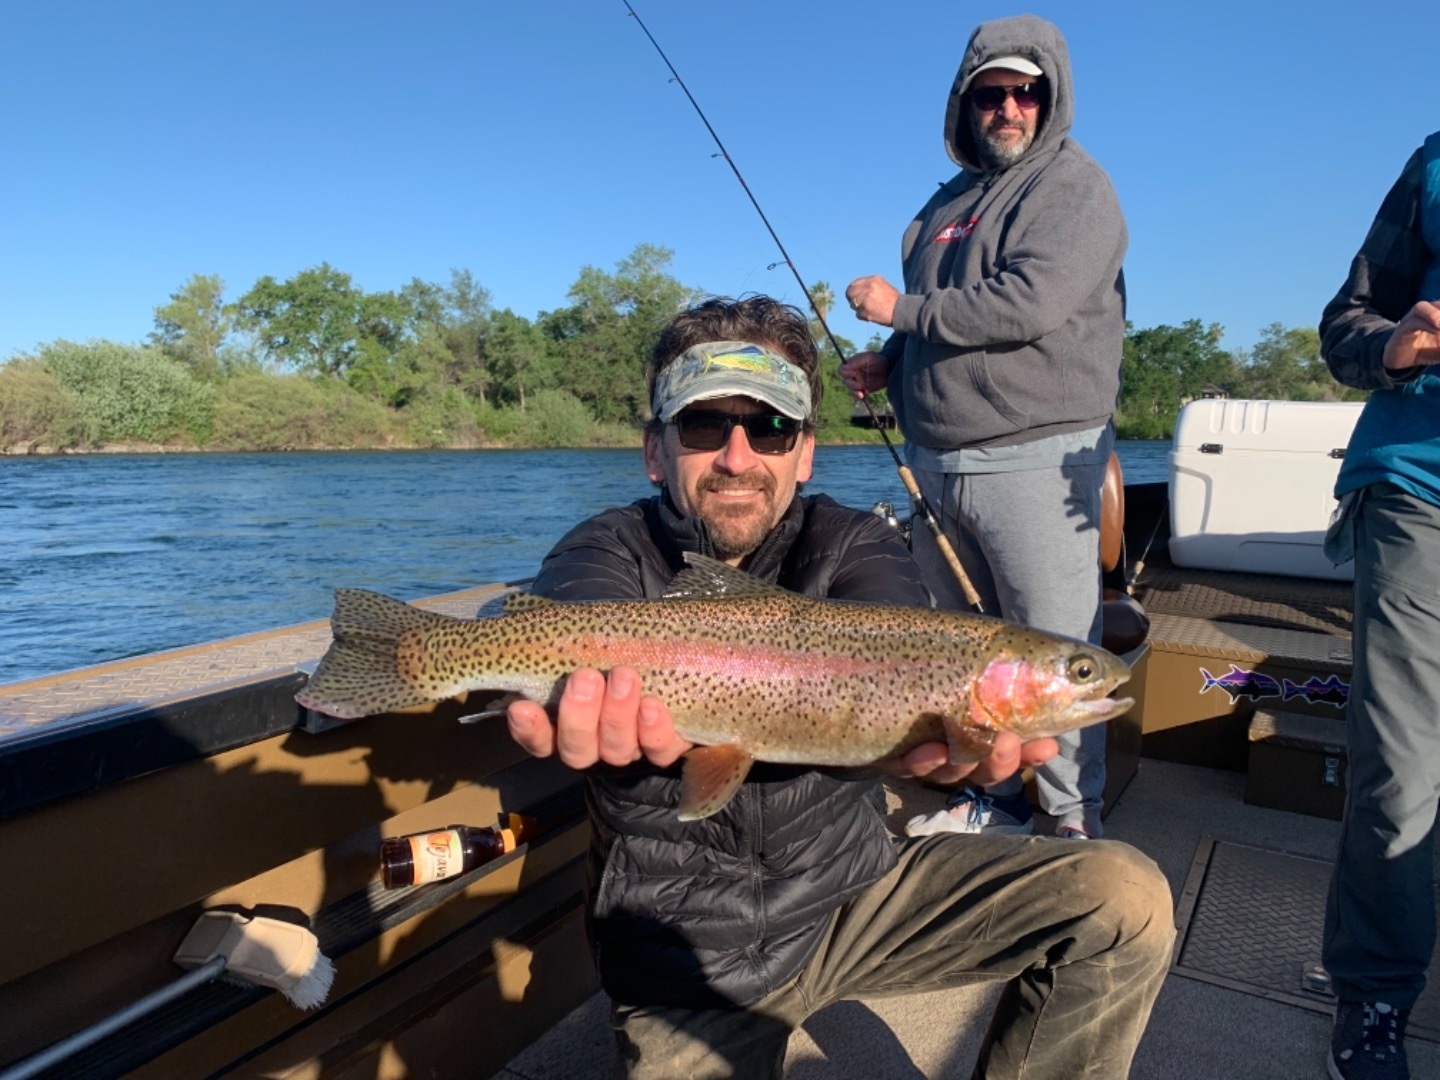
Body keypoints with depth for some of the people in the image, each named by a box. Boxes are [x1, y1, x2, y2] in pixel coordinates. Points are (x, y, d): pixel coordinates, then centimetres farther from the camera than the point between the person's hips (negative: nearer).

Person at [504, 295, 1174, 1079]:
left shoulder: (852, 545, -7)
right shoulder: (608, 554, -11)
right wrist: (627, 701, -60)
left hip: (855, 894, 2)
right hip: (685, 963, -1)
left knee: (1123, 900, -7)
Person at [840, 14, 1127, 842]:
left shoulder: (1076, 185, -4)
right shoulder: (949, 202, 19)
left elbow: (1027, 304, -21)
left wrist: (900, 309, -11)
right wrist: (887, 366, 9)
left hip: (1035, 462, -7)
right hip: (936, 463, 8)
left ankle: (1075, 821, 15)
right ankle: (995, 800, 30)